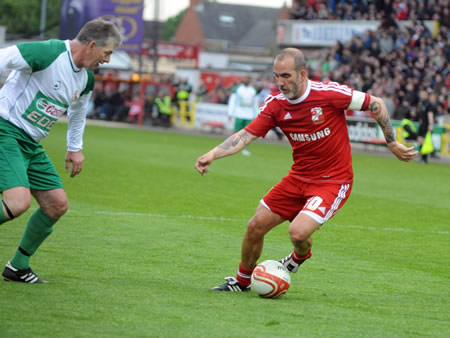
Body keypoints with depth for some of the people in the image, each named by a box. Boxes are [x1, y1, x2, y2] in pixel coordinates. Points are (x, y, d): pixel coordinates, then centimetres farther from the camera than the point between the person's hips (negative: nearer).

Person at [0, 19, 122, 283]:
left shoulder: (86, 79, 8)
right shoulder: (47, 53, -20)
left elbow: (78, 111, 29)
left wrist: (75, 148, 32)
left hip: (32, 143, 9)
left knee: (57, 205, 6)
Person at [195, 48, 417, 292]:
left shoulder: (329, 93, -20)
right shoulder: (275, 104, -6)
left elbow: (376, 104, -9)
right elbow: (247, 135, -11)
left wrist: (392, 144, -2)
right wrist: (211, 155, -26)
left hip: (333, 181, -5)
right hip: (298, 178, 5)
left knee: (298, 232, -22)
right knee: (256, 226, 2)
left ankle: (300, 255, 17)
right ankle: (242, 281, 27)